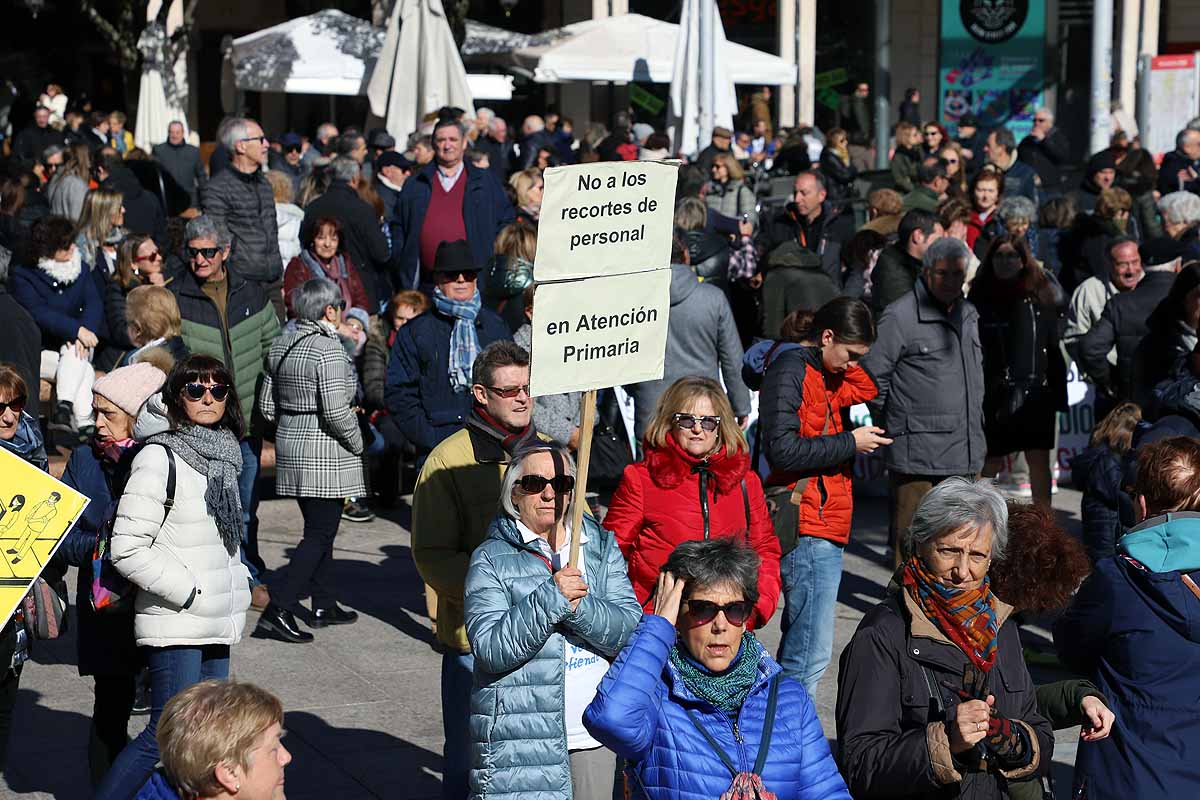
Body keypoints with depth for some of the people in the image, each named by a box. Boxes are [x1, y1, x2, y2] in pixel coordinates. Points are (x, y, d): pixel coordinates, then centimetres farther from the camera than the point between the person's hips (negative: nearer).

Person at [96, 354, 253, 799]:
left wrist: (238, 590, 12)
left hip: (216, 623, 8)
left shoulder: (224, 455, 12)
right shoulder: (159, 458, -12)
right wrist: (190, 592, -15)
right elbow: (127, 549, -17)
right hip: (175, 624, -8)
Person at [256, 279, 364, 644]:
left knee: (320, 528, 18)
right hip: (326, 454, -8)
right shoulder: (328, 348, -18)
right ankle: (280, 607, -11)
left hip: (290, 446, 8)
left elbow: (267, 405, 11)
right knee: (320, 533, -4)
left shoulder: (281, 345, 7)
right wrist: (357, 443, -8)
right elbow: (335, 411, -22)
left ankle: (324, 605, 24)